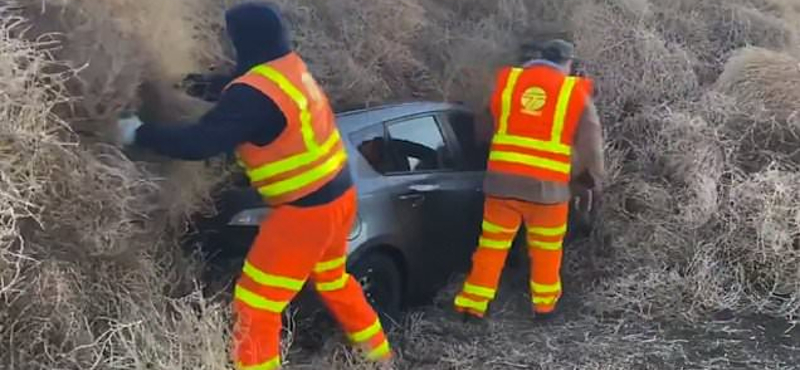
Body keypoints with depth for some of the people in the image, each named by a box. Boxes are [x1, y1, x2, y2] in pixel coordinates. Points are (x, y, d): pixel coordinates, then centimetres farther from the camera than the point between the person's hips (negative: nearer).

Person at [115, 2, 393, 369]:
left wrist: (140, 133, -13)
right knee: (333, 279, 31)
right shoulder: (292, 67, 5)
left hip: (305, 210, -10)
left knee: (254, 305, 1)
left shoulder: (255, 93, -23)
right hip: (339, 194, 10)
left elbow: (199, 143, -26)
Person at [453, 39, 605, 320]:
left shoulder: (507, 81, 8)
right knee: (546, 249, 16)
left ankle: (473, 304, 16)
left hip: (501, 178, 2)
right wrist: (590, 182, 19)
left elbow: (487, 125, 18)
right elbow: (591, 144, 4)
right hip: (548, 185, -2)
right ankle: (544, 304, 28)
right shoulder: (575, 92, 1)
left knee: (492, 244, 12)